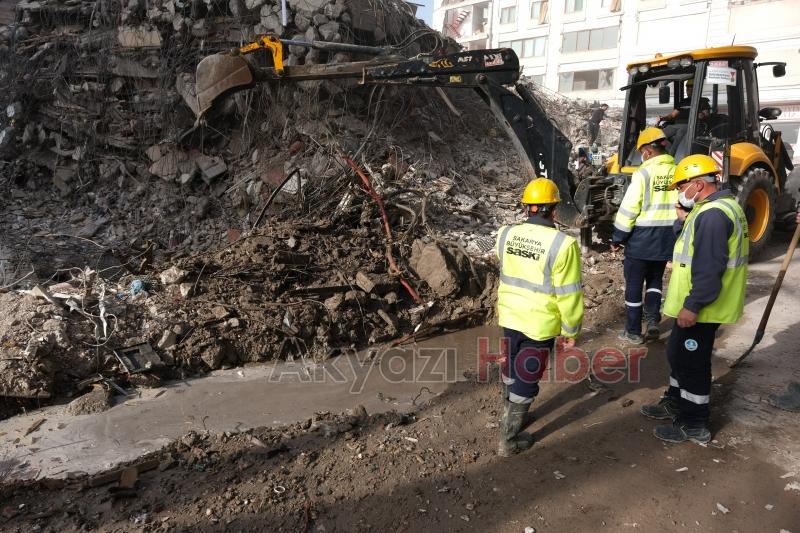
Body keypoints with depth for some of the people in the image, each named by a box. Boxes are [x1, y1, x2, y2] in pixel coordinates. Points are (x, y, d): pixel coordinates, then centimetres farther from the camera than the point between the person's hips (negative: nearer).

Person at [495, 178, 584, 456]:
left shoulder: (506, 234, -7)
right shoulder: (562, 244, -23)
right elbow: (569, 294, -16)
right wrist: (571, 330, -3)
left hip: (509, 316, 5)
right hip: (540, 324, -5)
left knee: (511, 369, 25)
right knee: (526, 379, 10)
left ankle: (510, 416, 46)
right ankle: (509, 439, 22)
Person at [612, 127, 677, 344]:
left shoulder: (644, 172, -14)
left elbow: (629, 209, -14)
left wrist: (617, 238, -4)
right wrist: (677, 233, 18)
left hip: (642, 238, -5)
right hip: (666, 238, 5)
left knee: (634, 284, 7)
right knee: (655, 279, 24)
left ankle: (633, 332, 13)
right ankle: (653, 320, 12)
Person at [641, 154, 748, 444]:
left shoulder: (712, 214, -23)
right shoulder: (716, 207, 12)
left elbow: (710, 268, -27)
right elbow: (690, 249, 18)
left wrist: (692, 305, -23)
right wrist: (683, 221, 4)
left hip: (700, 307, -10)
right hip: (696, 304, 10)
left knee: (691, 363, 2)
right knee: (679, 353, 22)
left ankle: (694, 425, 15)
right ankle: (675, 403, 37)